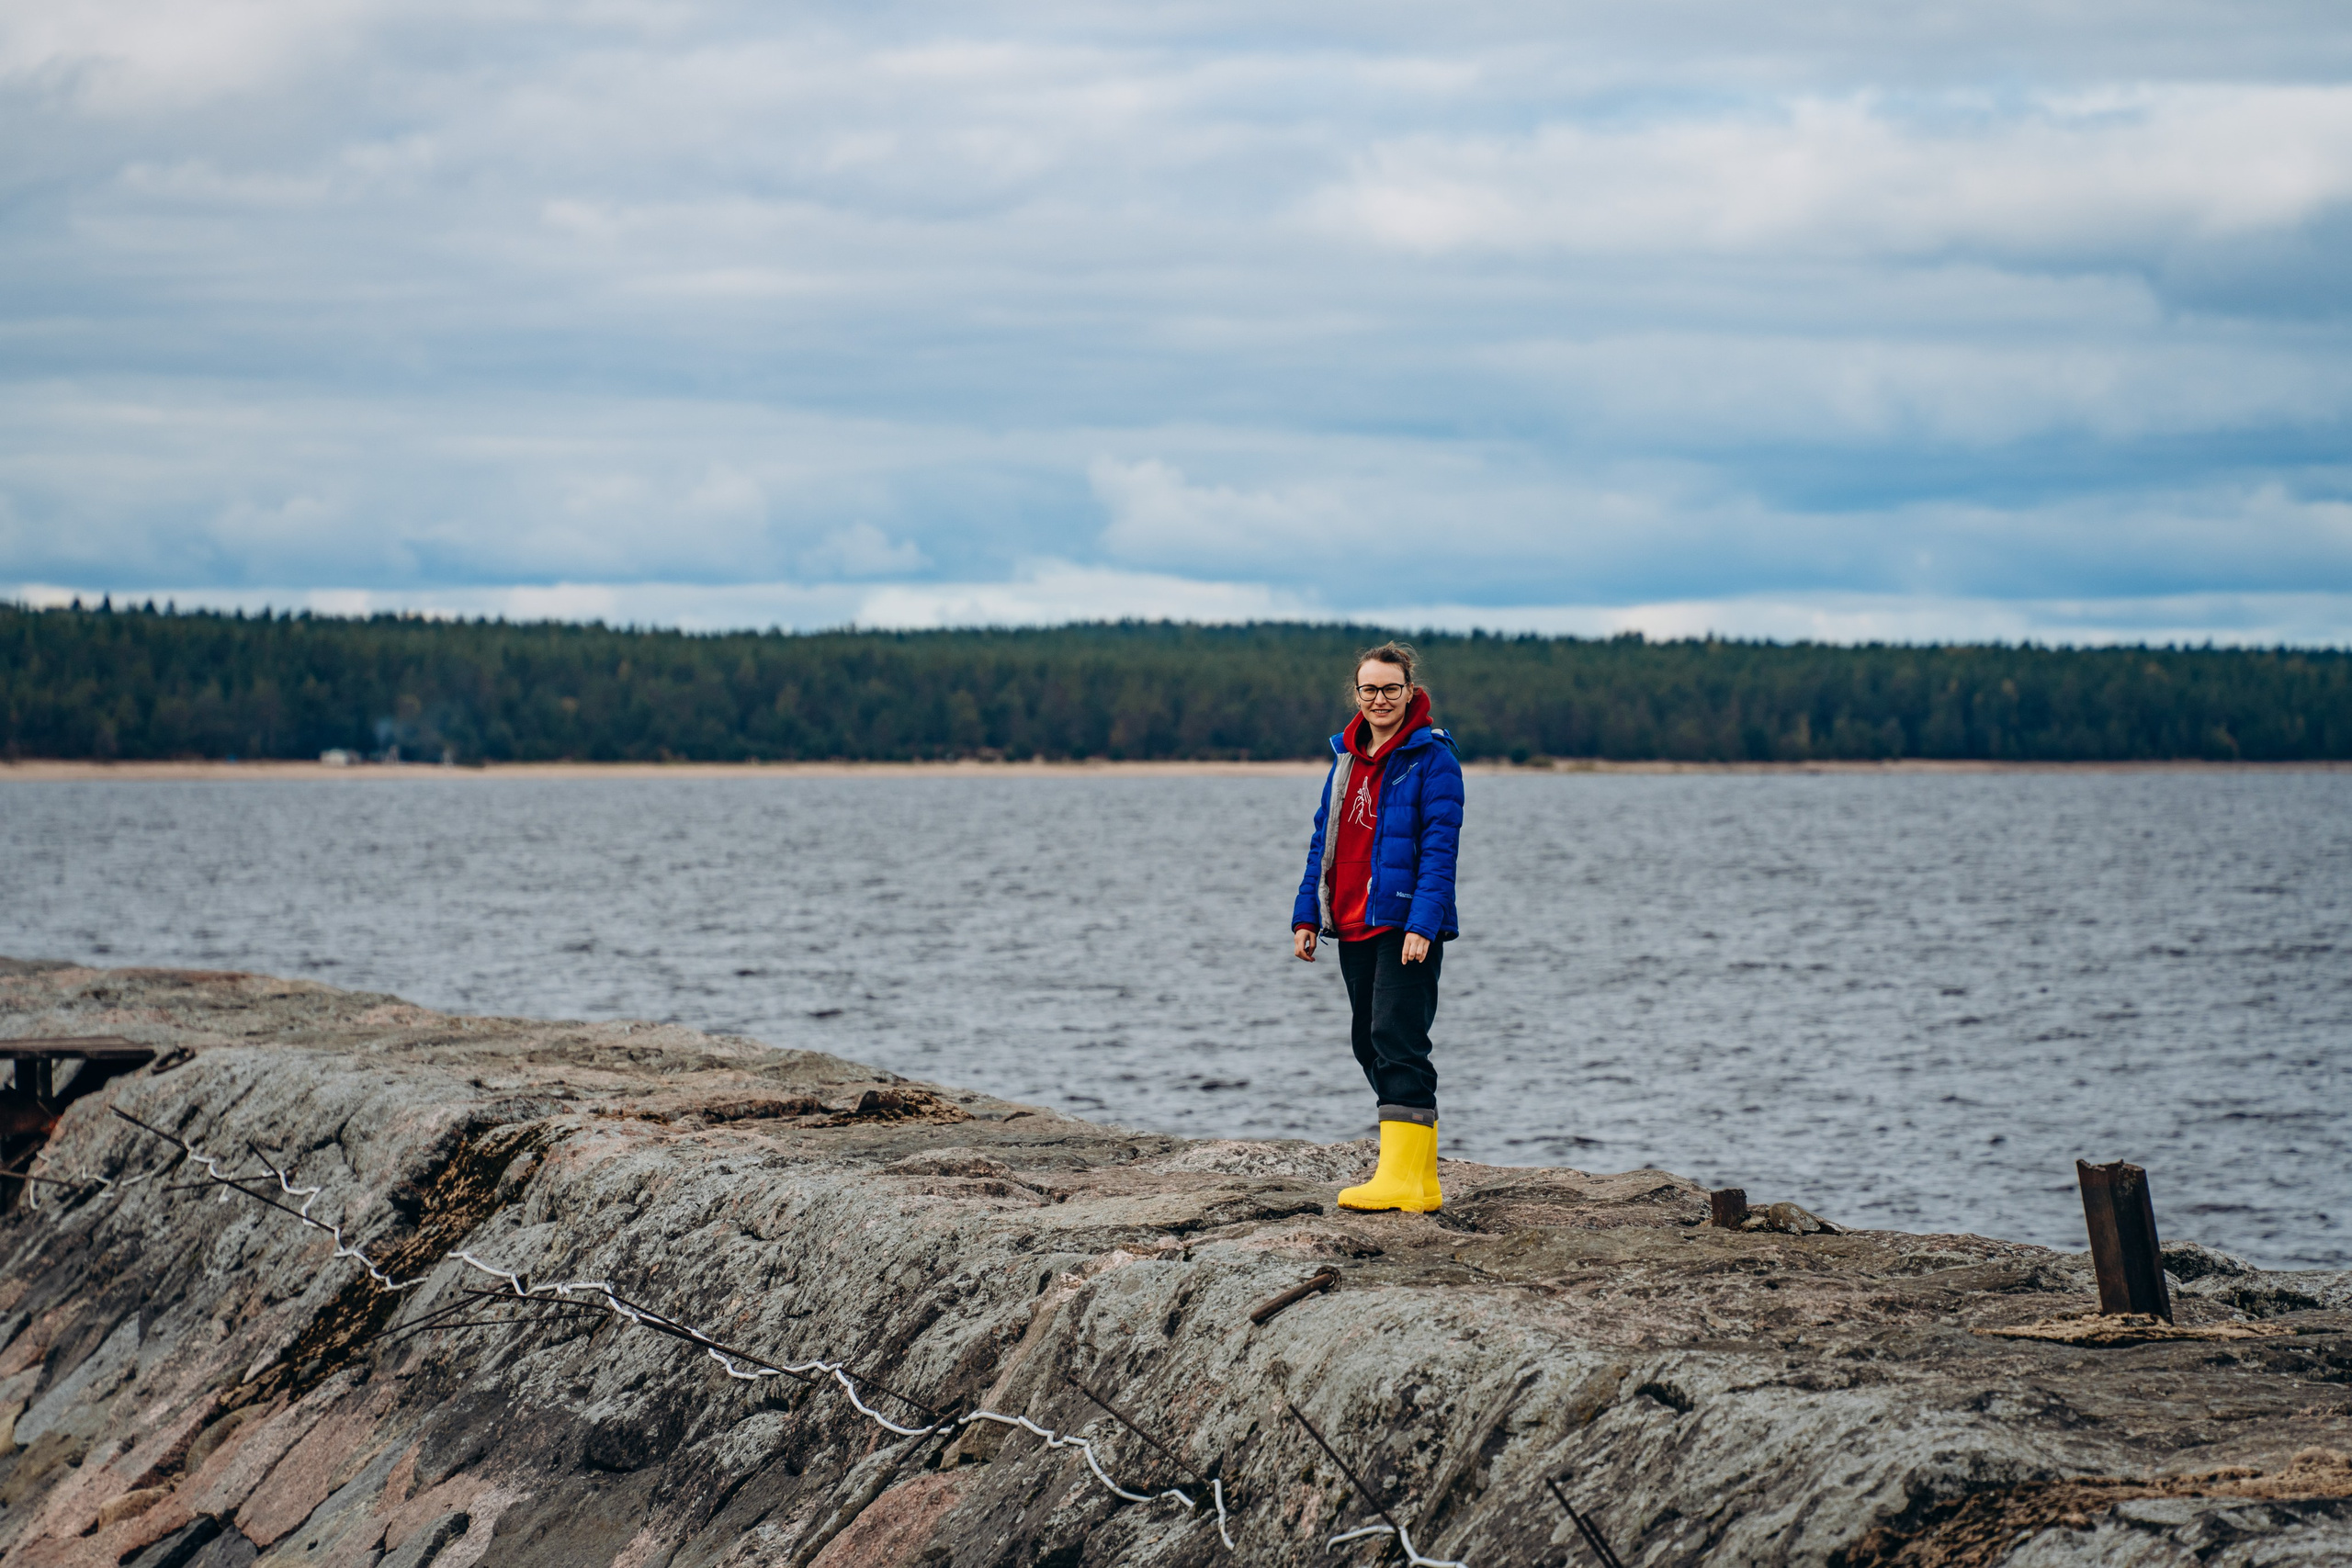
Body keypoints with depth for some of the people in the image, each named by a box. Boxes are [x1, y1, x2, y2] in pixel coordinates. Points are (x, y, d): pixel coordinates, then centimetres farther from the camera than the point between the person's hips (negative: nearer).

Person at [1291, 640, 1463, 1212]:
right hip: (1352, 927, 8)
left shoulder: (1432, 758, -6)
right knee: (1369, 1043, 9)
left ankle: (1407, 1177, -17)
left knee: (1398, 1041, -14)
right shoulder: (1347, 756, 15)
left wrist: (1422, 923, -22)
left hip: (1405, 926, -8)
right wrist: (1306, 916, 12)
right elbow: (1324, 840, 19)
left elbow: (1439, 847, -13)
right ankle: (1413, 1160, 16)